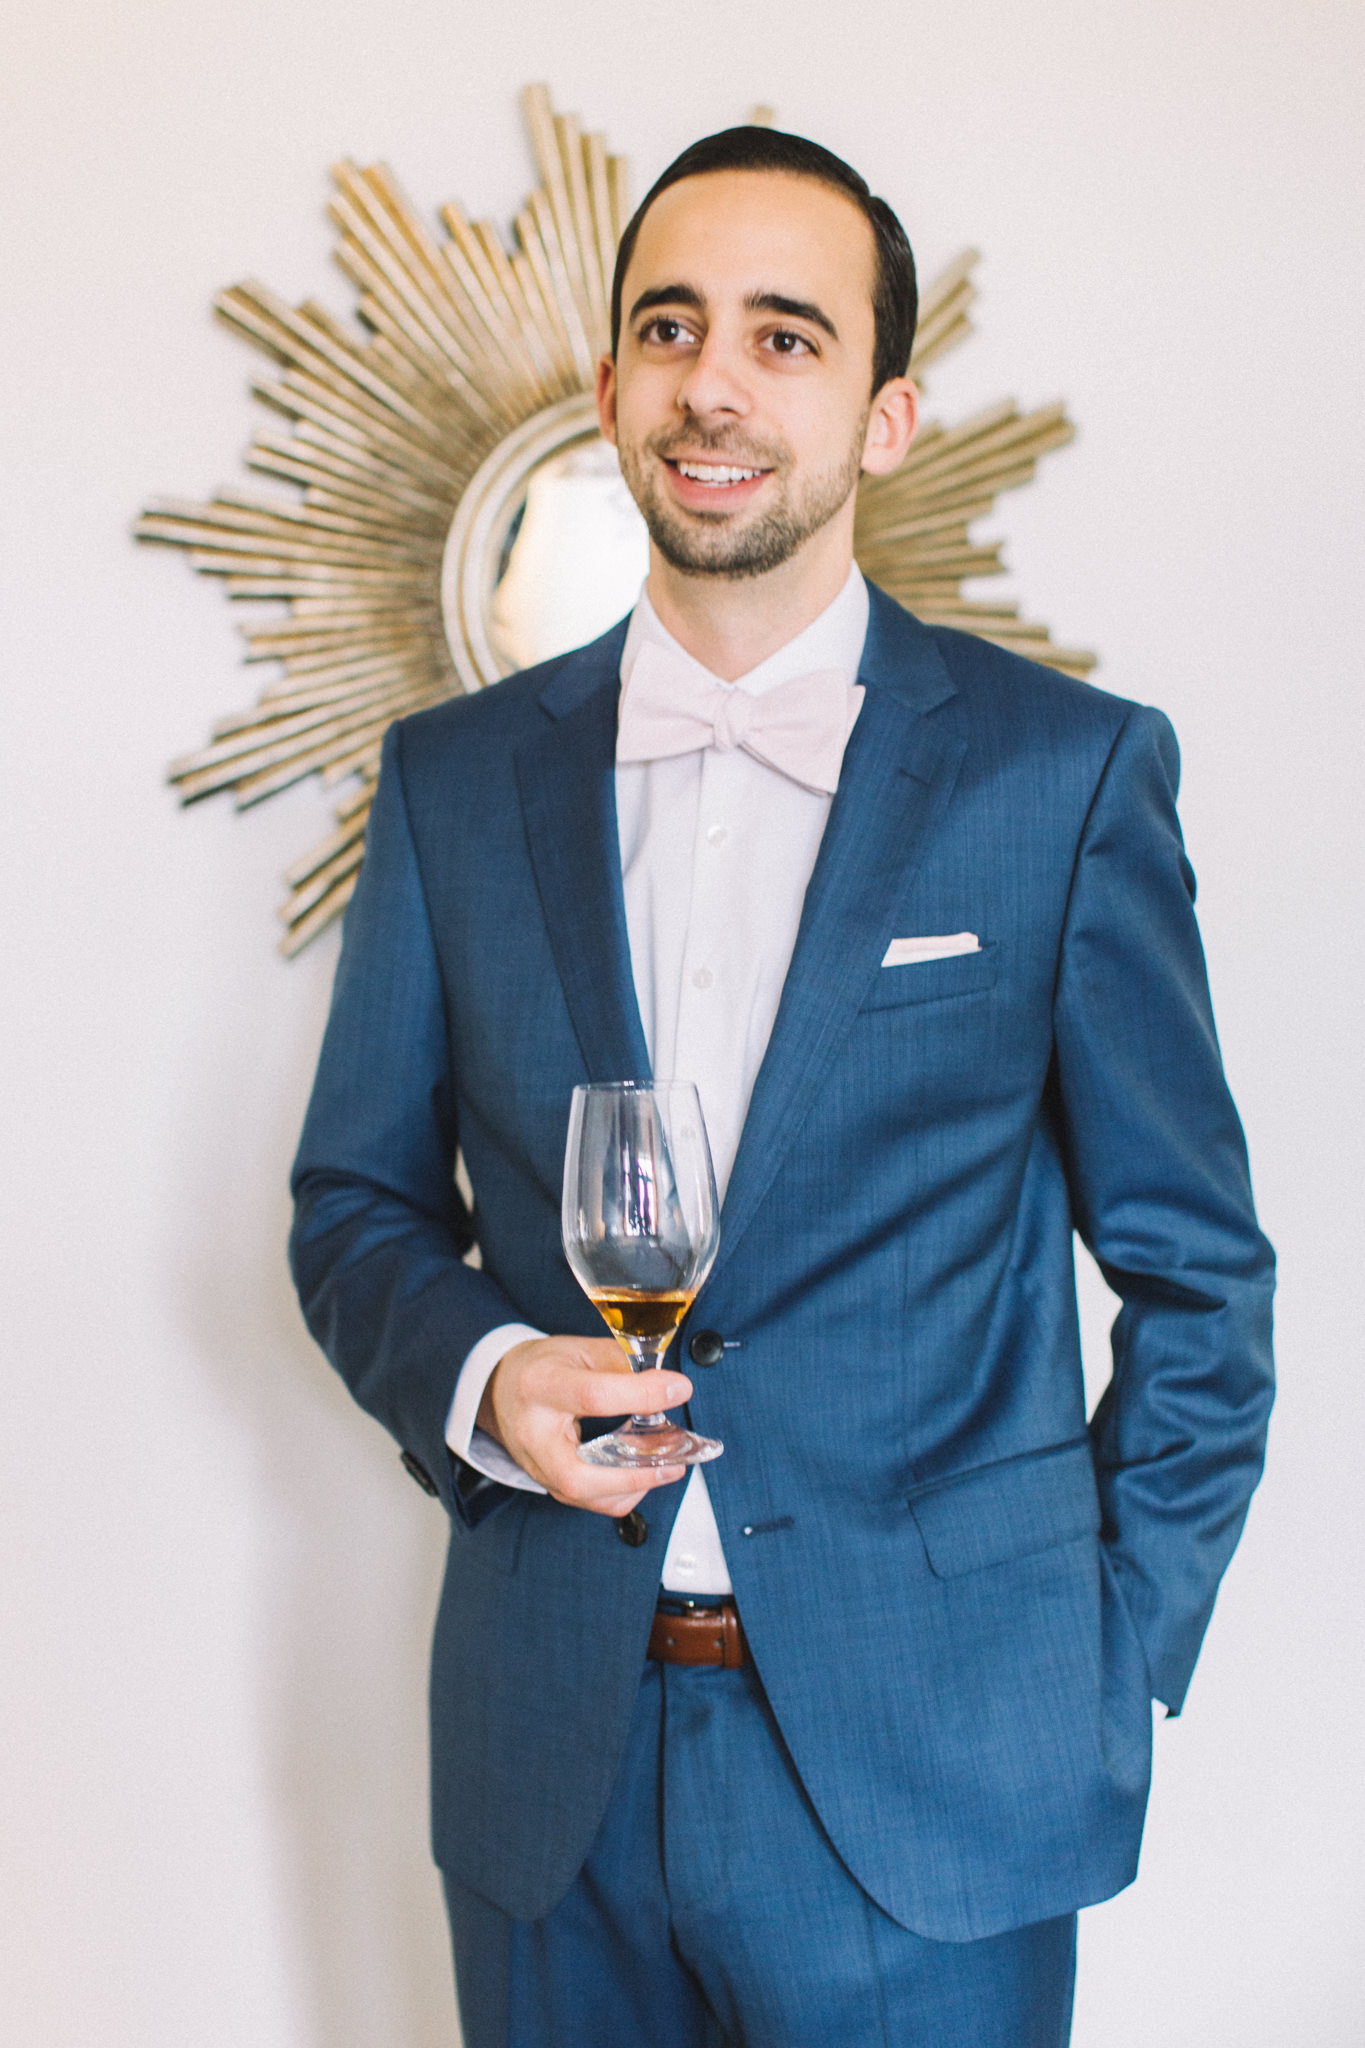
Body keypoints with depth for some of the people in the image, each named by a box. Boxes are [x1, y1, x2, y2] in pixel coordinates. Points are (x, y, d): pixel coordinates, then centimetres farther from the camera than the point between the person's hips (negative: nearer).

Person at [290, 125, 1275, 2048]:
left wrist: (1109, 1680, -2)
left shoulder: (1069, 771, -3)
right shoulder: (454, 779, 4)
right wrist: (481, 1377, -9)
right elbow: (356, 1203, 11)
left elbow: (1196, 1273, 1)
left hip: (927, 1774, -2)